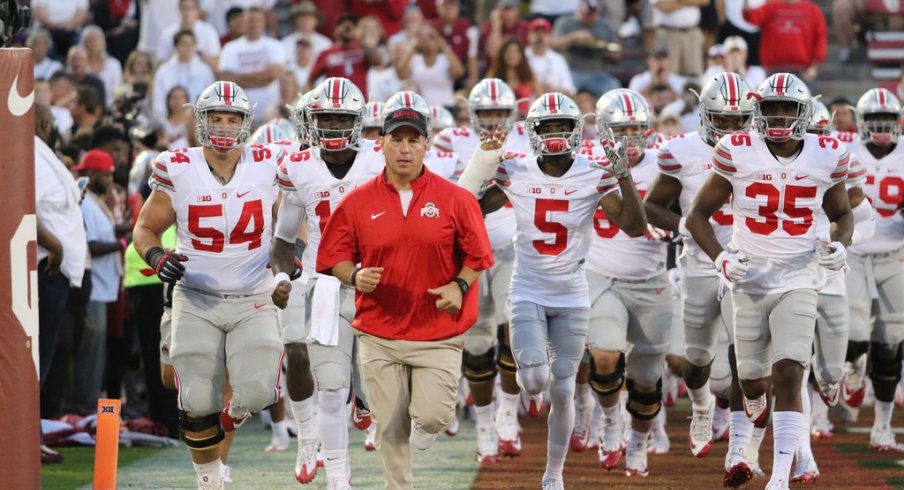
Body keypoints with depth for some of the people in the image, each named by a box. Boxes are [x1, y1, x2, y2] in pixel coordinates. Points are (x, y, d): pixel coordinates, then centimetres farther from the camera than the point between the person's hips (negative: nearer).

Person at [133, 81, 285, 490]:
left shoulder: (268, 168, -4)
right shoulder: (177, 171, -6)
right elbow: (145, 229, 3)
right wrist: (156, 257, -18)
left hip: (253, 301, 0)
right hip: (196, 300, 0)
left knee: (259, 390, -16)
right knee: (197, 402, -4)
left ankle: (230, 416, 20)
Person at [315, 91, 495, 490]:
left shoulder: (455, 199, -2)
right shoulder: (358, 202, 1)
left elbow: (477, 255, 3)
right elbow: (334, 257, 5)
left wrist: (459, 286, -14)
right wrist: (355, 277, -15)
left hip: (438, 333, -1)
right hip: (378, 334, 1)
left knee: (432, 418, -10)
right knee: (390, 431, 3)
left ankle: (425, 413, 26)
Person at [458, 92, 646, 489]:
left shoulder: (594, 175, -7)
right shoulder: (515, 173, -4)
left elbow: (634, 226, -12)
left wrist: (623, 177, -23)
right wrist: (481, 164, -10)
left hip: (571, 297, 0)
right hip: (527, 293, 0)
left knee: (562, 391, 3)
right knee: (535, 378, -21)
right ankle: (531, 390, 18)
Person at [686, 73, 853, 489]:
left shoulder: (826, 158, -2)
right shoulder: (737, 154, -7)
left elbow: (841, 213, 16)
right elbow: (699, 214, 1)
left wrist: (839, 245, -6)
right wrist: (721, 258, -14)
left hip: (798, 281, -1)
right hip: (750, 280, 1)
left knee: (788, 375, -15)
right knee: (752, 381, 11)